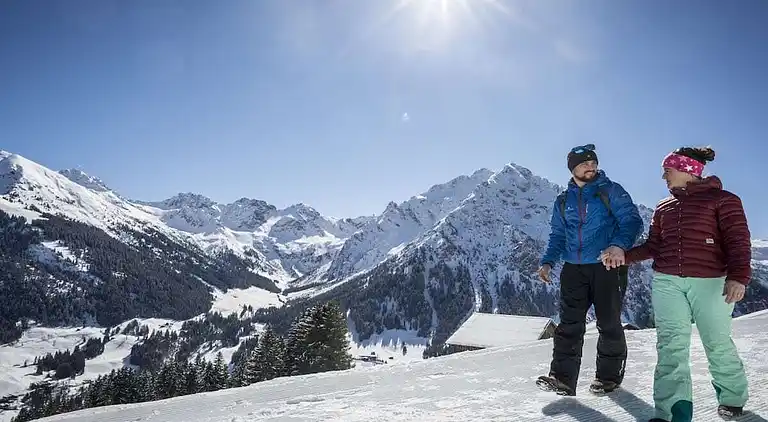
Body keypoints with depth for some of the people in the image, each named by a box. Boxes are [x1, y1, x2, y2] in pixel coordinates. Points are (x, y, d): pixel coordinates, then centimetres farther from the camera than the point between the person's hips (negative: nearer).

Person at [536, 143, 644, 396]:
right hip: (573, 269, 3)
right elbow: (557, 236, 20)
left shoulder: (611, 191, 3)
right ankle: (562, 378, -3)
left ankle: (609, 375, 20)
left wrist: (620, 244, -26)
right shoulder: (563, 201, 15)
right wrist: (548, 261, 4)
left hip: (607, 267, -3)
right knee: (569, 324, -3)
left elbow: (632, 220, -6)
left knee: (609, 323, 5)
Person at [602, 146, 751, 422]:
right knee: (671, 345, -6)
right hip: (667, 283, 4)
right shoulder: (663, 208, 18)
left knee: (717, 343, 8)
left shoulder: (722, 199, 2)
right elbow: (653, 246, 15)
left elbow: (738, 239, -7)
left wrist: (738, 276, -21)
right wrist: (624, 256, -1)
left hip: (711, 283, -4)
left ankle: (733, 397, 33)